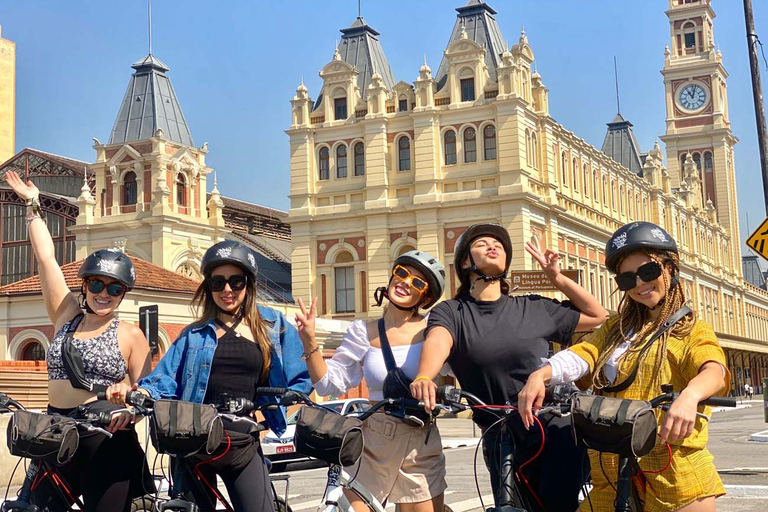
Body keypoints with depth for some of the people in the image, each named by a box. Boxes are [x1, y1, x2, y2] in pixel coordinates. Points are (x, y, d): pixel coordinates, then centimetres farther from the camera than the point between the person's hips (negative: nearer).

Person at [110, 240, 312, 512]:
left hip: (243, 446, -1)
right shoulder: (194, 334, 9)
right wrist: (138, 393, -20)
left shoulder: (273, 326, 6)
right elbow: (165, 381, 0)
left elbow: (301, 380, 6)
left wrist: (271, 408, -7)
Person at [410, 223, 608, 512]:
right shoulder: (450, 312, 3)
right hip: (501, 441, 0)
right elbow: (437, 342, -19)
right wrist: (423, 379, -41)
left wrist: (556, 277, 7)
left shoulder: (534, 309, 8)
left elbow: (597, 315, 16)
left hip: (555, 432, 0)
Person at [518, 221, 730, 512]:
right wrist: (541, 375, -20)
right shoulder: (616, 328, 19)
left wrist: (689, 396, -40)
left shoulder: (693, 331, 4)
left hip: (674, 475, -4)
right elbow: (581, 355, 1)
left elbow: (714, 371, -17)